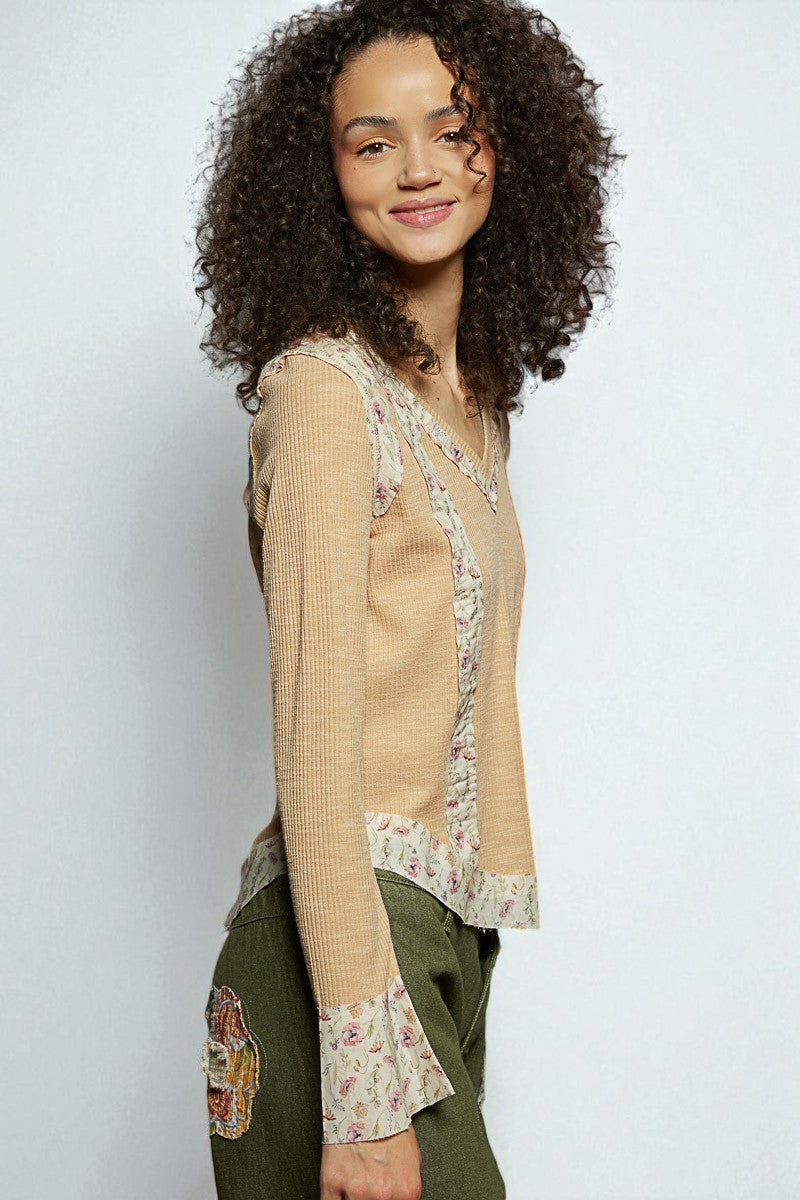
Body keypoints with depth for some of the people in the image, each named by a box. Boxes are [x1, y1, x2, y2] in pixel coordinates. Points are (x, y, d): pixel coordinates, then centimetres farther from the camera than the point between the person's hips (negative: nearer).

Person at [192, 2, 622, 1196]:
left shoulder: (476, 397, 12)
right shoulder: (324, 386, -14)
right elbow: (314, 747, -19)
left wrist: (499, 890, 14)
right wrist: (368, 1091, -21)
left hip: (449, 929, 8)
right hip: (344, 929, -8)